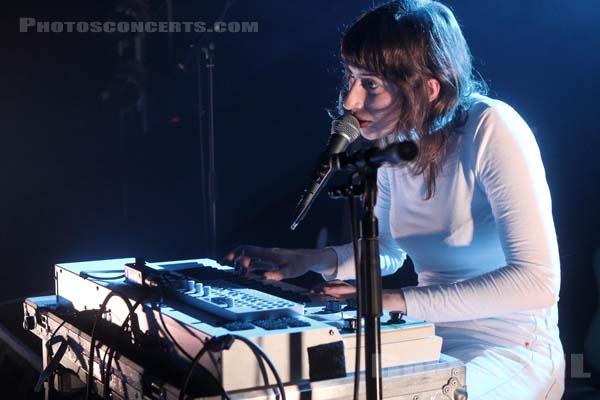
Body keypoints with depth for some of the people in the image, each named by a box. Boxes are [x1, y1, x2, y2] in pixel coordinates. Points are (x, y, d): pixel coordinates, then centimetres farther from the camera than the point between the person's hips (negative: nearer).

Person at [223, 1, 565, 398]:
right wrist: (316, 259, -4)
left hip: (511, 349, -6)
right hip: (432, 331, 7)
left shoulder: (491, 129, -21)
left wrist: (402, 301, -28)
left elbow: (537, 281, -28)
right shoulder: (393, 137, 0)